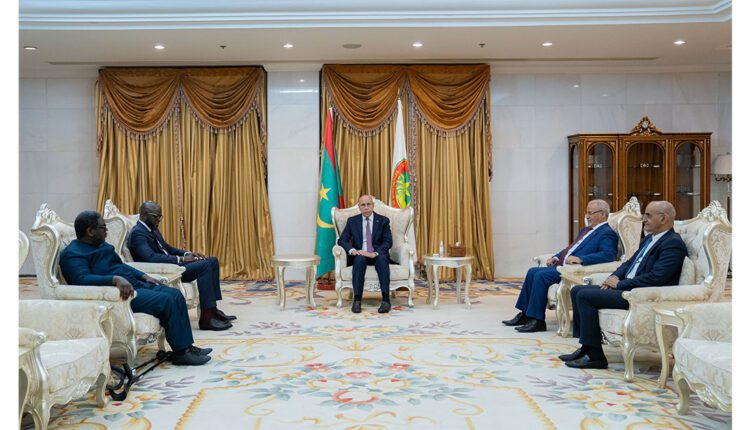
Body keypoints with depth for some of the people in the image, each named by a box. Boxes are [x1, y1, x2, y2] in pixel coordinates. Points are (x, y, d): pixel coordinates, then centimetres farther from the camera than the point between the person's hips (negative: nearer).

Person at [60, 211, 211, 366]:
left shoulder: (101, 245, 21)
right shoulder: (72, 254, -9)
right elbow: (83, 279, -27)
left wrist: (144, 276, 16)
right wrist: (116, 279, -38)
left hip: (135, 284, 10)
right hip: (120, 293, -10)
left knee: (175, 295, -2)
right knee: (166, 301, -22)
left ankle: (186, 345, 0)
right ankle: (181, 353, -12)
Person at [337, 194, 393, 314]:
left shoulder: (383, 220, 7)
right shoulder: (352, 221, 10)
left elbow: (388, 242, -3)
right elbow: (342, 240, 3)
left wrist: (375, 253, -22)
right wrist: (352, 250, -20)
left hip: (378, 255, 0)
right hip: (359, 255, 0)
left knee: (382, 259, -35)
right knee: (360, 259, -35)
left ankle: (386, 299, -40)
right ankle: (357, 300, -38)